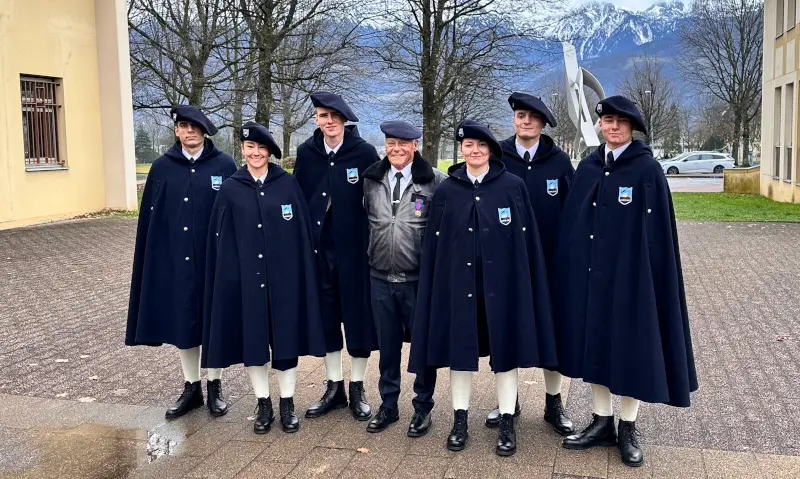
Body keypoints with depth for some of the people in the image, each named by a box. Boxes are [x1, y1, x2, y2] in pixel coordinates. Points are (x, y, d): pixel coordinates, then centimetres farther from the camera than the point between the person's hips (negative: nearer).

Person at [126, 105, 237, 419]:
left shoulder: (224, 166, -1)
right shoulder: (162, 168, 4)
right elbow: (149, 219, 4)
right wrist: (151, 262, -1)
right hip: (174, 260, 2)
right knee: (182, 322, 9)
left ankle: (215, 386, 22)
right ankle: (191, 387, 23)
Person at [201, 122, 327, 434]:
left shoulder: (288, 184, 1)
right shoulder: (230, 189, 2)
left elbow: (303, 230, 1)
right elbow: (220, 239, 2)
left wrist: (303, 273, -4)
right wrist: (227, 276, -3)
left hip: (284, 276, 0)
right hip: (246, 278, 1)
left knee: (285, 337, 6)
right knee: (252, 339, 7)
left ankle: (287, 403, 20)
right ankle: (263, 404, 22)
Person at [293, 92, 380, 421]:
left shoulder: (364, 153, -6)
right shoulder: (306, 153, 2)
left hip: (355, 248, -3)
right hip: (318, 248, 3)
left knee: (358, 314, 5)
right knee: (325, 315, 10)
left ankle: (357, 388, 21)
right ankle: (334, 387, 25)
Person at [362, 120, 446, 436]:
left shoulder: (435, 181, -8)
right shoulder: (371, 180, 5)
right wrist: (370, 255, 13)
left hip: (419, 278, -3)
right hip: (380, 278, 4)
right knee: (387, 345, 14)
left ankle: (423, 407, 24)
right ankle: (388, 405, 29)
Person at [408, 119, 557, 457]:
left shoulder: (513, 186, 0)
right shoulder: (446, 191, 4)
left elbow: (527, 239, 0)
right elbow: (434, 245, 4)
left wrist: (525, 283, -4)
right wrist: (436, 285, 0)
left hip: (502, 281, -1)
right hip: (459, 282, 1)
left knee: (506, 348, 5)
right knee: (460, 347, 8)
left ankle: (507, 423, 18)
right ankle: (460, 420, 22)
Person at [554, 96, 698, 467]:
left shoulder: (648, 170, -6)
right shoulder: (587, 168, 7)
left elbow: (658, 231, -9)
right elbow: (572, 222, 8)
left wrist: (653, 279, -12)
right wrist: (572, 268, 4)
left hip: (630, 275, -4)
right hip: (589, 273, 5)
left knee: (631, 347, 4)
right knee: (594, 344, 10)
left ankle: (628, 429, 19)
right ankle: (602, 422, 24)